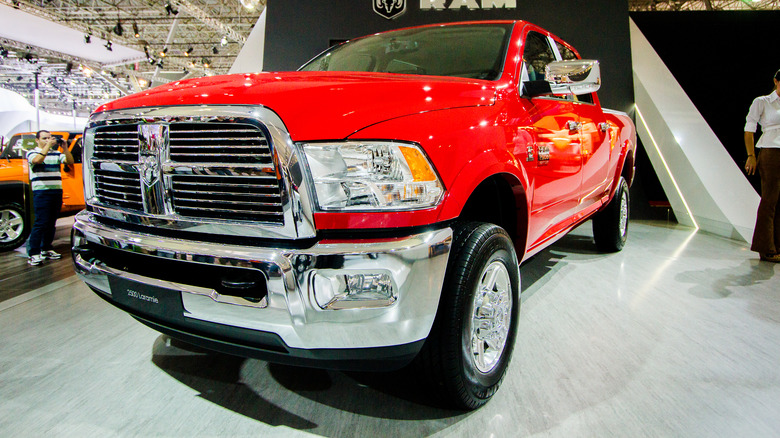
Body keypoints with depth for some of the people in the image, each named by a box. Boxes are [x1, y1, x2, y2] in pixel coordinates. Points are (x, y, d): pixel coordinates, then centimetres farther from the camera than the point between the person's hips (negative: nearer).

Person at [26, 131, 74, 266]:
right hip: (41, 192, -5)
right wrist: (48, 146, -18)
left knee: (52, 223, 10)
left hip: (57, 191, 5)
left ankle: (46, 249, 20)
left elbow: (70, 161, 4)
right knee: (41, 223, -10)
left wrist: (64, 148, -8)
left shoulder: (56, 153, 16)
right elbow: (37, 160, -20)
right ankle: (33, 253, -6)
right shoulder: (32, 152, 2)